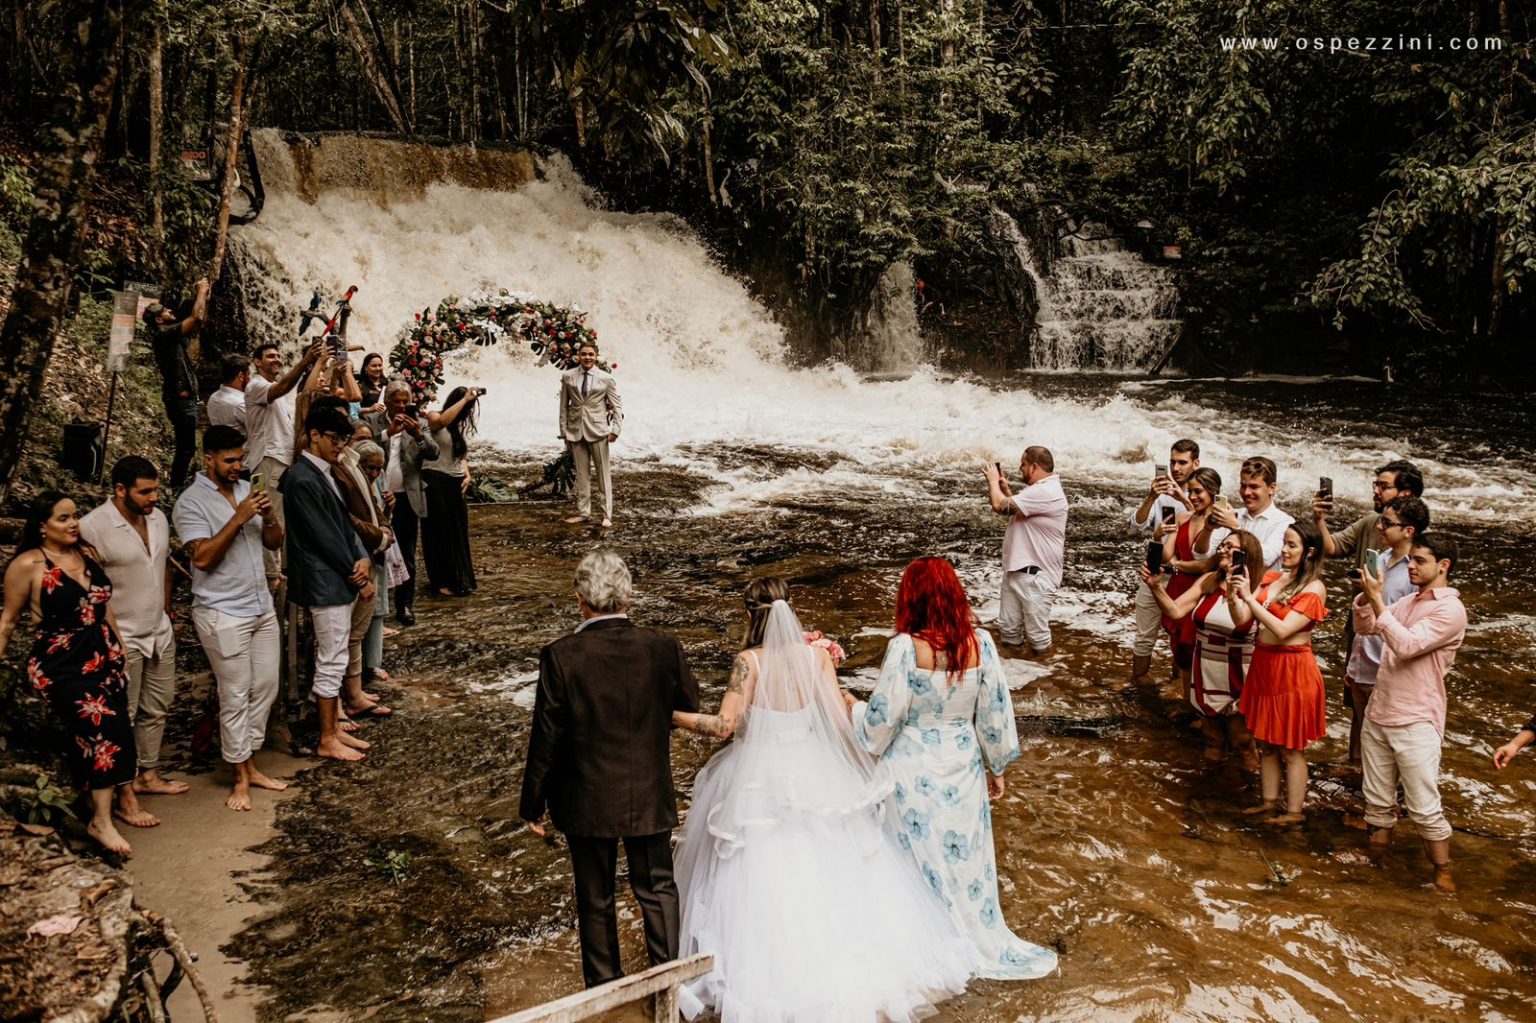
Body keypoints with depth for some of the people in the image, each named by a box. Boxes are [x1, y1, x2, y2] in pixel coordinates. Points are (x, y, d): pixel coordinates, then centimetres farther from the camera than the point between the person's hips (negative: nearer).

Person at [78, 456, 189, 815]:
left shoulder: (158, 518, 2)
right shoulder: (93, 527, -20)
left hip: (160, 633, 7)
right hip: (121, 640, -7)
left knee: (156, 708, 17)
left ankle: (148, 775, 32)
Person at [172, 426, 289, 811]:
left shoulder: (246, 489, 8)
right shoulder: (192, 502, -11)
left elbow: (274, 543, 9)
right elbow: (202, 558, -21)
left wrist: (269, 517, -12)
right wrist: (238, 519, -25)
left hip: (262, 606, 7)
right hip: (223, 615, -7)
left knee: (265, 688, 11)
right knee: (235, 696, 0)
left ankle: (251, 764, 24)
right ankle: (240, 778, 12)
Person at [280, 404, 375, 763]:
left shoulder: (326, 473, 12)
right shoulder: (303, 480, -18)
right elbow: (324, 536, -18)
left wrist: (362, 559, -5)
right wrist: (359, 578, -11)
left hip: (340, 579, 10)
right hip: (325, 584, -10)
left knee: (333, 661, 16)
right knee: (331, 663, -1)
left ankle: (334, 728, 27)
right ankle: (327, 741, 10)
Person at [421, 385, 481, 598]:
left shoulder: (462, 426, 13)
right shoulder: (434, 419, -8)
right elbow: (443, 421, -33)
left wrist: (467, 474, 3)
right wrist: (465, 398, -28)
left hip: (455, 482, 7)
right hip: (435, 480, -7)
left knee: (458, 532, 11)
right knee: (439, 532, 0)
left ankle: (458, 580, 23)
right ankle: (441, 581, 10)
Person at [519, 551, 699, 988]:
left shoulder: (560, 656, -20)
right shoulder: (665, 649, -14)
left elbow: (546, 738, -13)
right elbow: (690, 710, 1)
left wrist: (533, 804, 0)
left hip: (588, 800, -1)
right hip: (651, 796, 1)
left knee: (595, 900, 19)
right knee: (658, 889, 20)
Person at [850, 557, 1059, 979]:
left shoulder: (906, 647, -22)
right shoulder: (980, 643, -11)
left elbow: (882, 718, -16)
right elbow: (996, 713, -2)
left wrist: (849, 706, 4)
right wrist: (997, 768, 12)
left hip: (913, 771, -3)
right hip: (962, 767, 3)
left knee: (918, 859, 15)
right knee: (964, 856, 20)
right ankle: (981, 942, 36)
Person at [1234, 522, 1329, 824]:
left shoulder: (1314, 589, -13)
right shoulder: (1271, 578, 6)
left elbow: (1283, 630, -22)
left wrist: (1249, 598, -23)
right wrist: (1237, 595, -16)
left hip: (1292, 669, -7)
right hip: (1263, 663, 7)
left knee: (1291, 748, 5)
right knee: (1266, 742, 16)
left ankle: (1294, 811, 17)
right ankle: (1269, 800, 29)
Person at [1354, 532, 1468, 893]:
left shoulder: (1450, 610, -13)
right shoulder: (1407, 602, 11)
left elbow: (1407, 645, -24)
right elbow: (1365, 628, 14)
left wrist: (1377, 599, -22)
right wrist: (1365, 596, -4)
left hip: (1415, 724, -7)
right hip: (1377, 715, 7)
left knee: (1424, 807, -1)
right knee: (1377, 800, 17)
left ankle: (1443, 872, 15)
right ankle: (1376, 860, 31)